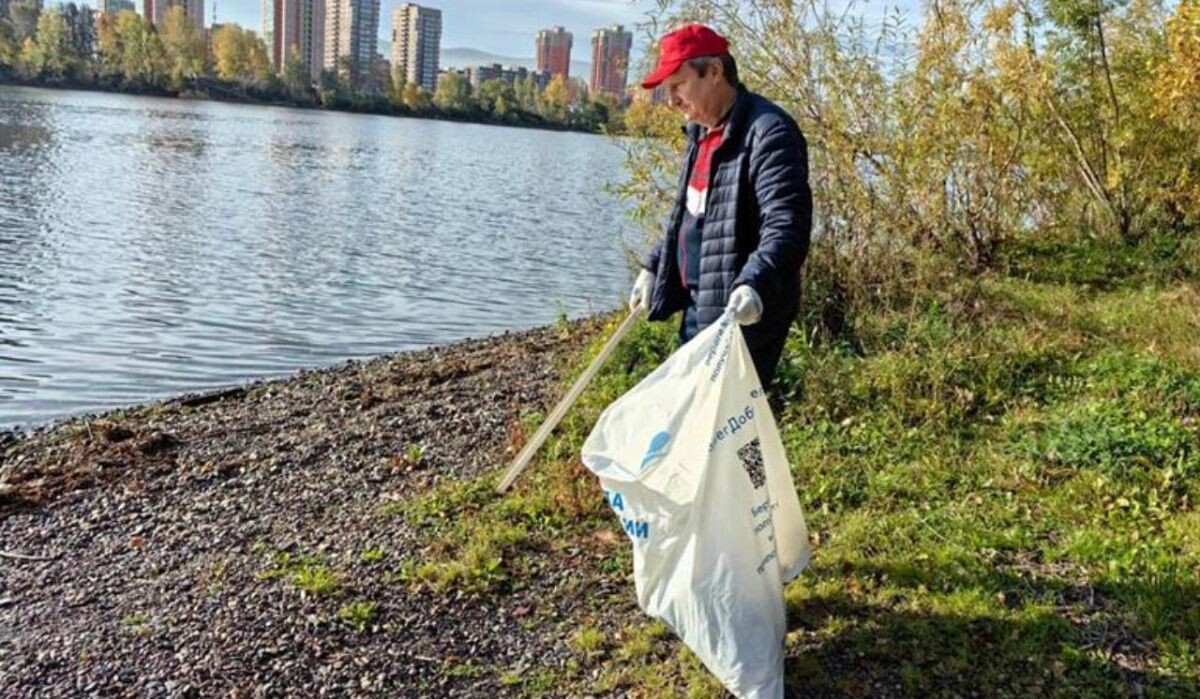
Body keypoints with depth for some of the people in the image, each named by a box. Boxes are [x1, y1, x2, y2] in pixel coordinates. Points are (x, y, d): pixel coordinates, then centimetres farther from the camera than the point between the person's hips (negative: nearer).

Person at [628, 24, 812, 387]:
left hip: (742, 314, -10)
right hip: (699, 305, 10)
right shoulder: (702, 133, 14)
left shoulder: (768, 132, -18)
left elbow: (787, 226, -27)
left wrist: (755, 285, -41)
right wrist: (654, 266, 22)